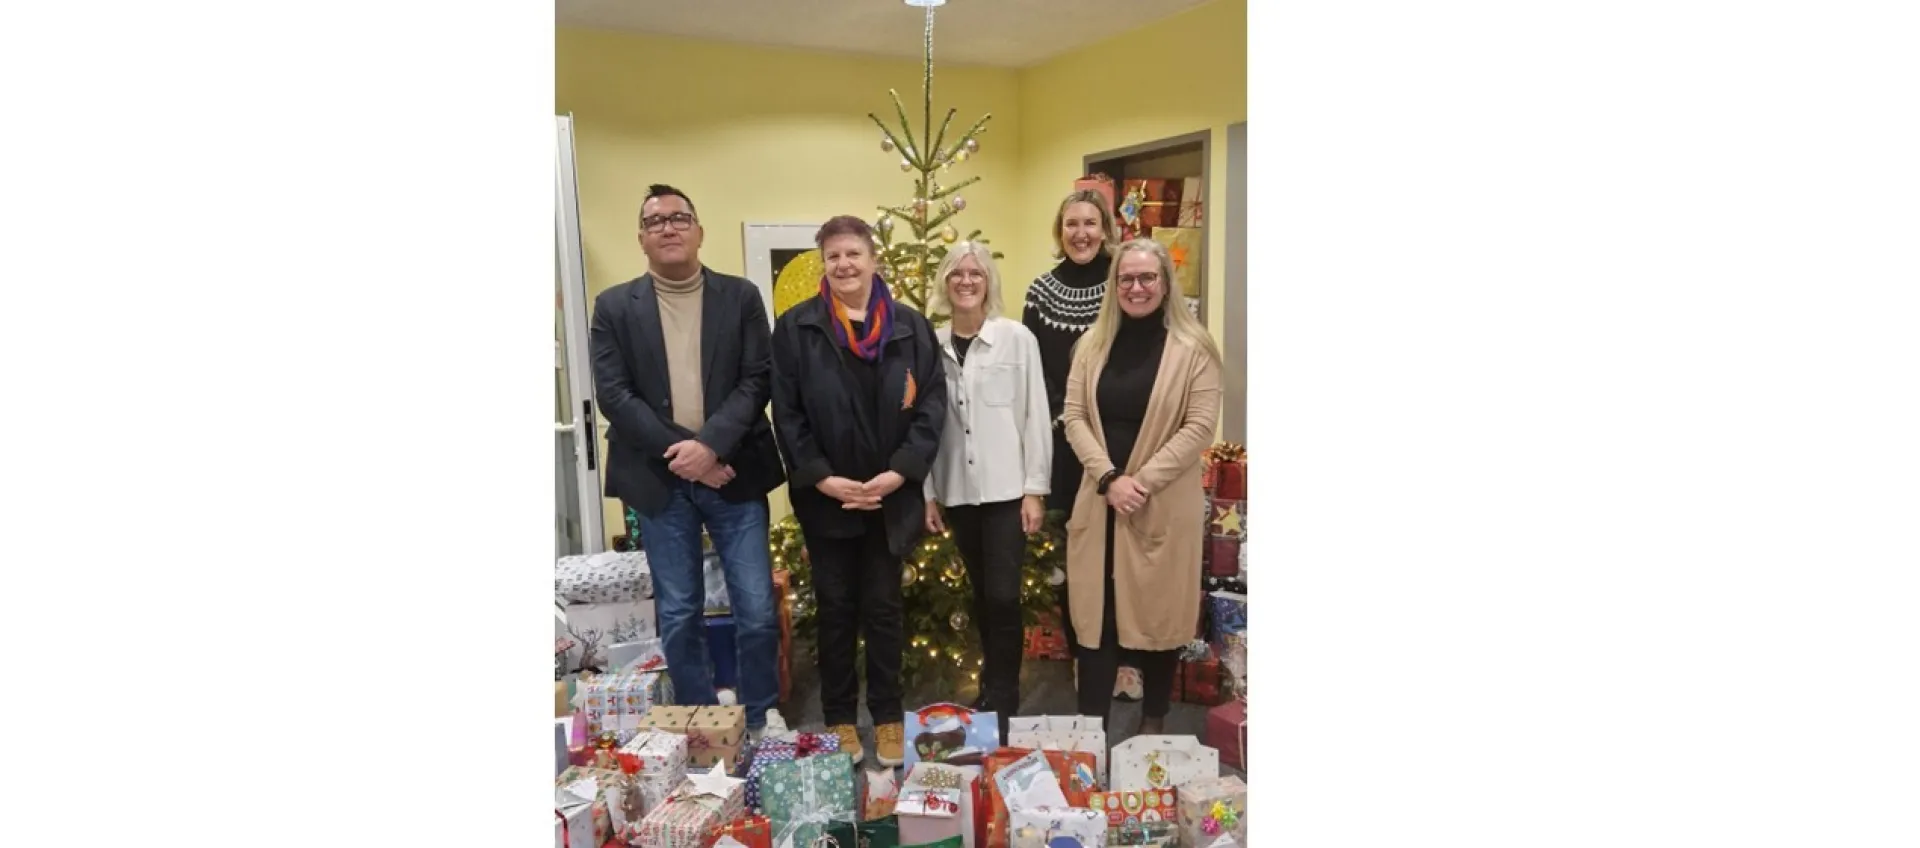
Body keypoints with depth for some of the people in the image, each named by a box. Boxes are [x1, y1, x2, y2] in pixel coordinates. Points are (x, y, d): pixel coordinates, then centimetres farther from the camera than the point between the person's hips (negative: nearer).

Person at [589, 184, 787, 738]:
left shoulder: (741, 297, 5)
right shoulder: (614, 306, 5)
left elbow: (758, 381, -3)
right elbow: (612, 394, -4)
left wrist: (710, 445, -17)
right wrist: (679, 451, -14)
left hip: (732, 474, 0)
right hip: (660, 480, 1)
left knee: (758, 611, 2)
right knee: (678, 616, 8)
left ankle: (761, 722, 20)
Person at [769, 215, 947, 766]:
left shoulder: (911, 327, 2)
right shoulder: (796, 328, -1)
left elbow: (931, 405, -1)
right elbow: (787, 413, -4)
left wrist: (900, 472, -12)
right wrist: (821, 478, -13)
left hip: (891, 496, 1)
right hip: (825, 497, 0)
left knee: (884, 607, 10)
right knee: (835, 608, 10)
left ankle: (888, 716, 24)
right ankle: (840, 719, 24)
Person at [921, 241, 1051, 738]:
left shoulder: (1017, 339, -2)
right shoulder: (932, 346, 5)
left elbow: (1036, 416, -3)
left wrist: (1035, 489, -7)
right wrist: (928, 493, 6)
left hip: (1007, 487, -3)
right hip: (958, 491, 3)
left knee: (1003, 596, -7)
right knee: (981, 595, 12)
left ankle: (1001, 705, 7)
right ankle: (994, 688, 28)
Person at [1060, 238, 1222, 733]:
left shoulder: (1193, 347, -4)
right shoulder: (1093, 344, 8)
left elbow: (1200, 426, -9)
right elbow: (1074, 417, 3)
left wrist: (1142, 481, -15)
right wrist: (1109, 478, -11)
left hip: (1165, 506, -3)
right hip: (1101, 501, 3)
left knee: (1158, 615, 6)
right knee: (1096, 613, 4)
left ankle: (1153, 725, 23)